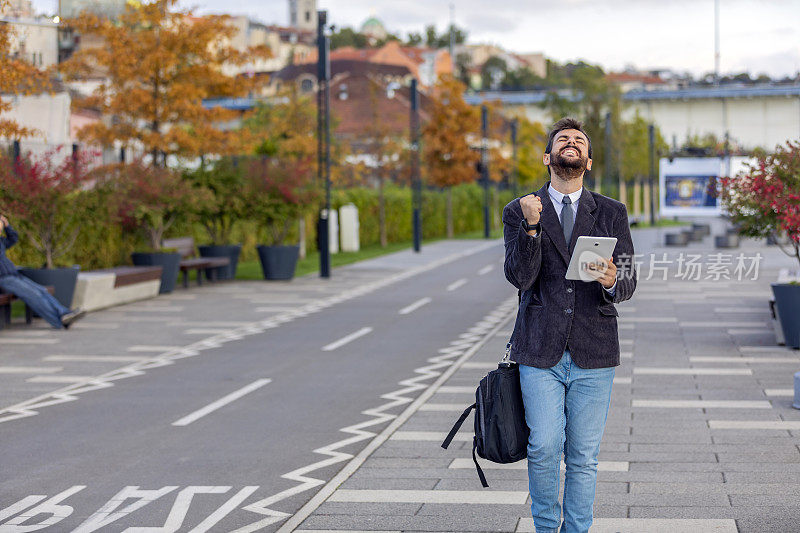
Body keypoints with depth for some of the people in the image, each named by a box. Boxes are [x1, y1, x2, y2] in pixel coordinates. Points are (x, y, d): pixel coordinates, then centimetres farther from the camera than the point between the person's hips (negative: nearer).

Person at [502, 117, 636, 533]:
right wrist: (531, 226, -23)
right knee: (544, 450, -5)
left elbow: (628, 282, 2)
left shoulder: (612, 214, 8)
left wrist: (611, 281, -22)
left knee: (583, 456, 5)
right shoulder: (520, 211, 5)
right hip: (540, 353, -1)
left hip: (593, 355, 1)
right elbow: (520, 276, -8)